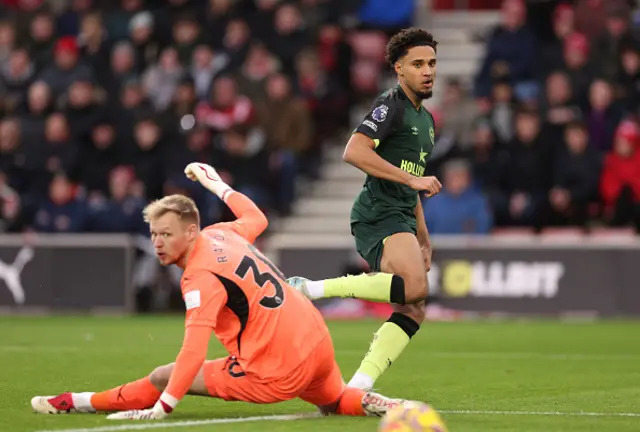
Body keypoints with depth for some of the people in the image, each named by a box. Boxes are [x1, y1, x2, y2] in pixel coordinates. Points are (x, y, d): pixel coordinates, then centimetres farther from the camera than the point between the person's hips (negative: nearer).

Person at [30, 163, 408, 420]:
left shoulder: (201, 277, -16)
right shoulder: (220, 234, 7)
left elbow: (194, 350, -27)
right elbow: (257, 219, 31)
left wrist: (161, 408, -32)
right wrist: (216, 184, 45)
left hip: (276, 372, -8)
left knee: (162, 378, -2)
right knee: (336, 401, 38)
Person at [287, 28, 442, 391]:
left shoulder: (425, 120, 24)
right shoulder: (391, 105, -5)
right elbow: (354, 152, -21)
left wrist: (423, 237, 28)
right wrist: (411, 178, -21)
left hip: (400, 220, 9)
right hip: (378, 214, -9)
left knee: (414, 310, -3)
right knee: (414, 287, -30)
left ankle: (358, 386, -7)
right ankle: (311, 289, -24)